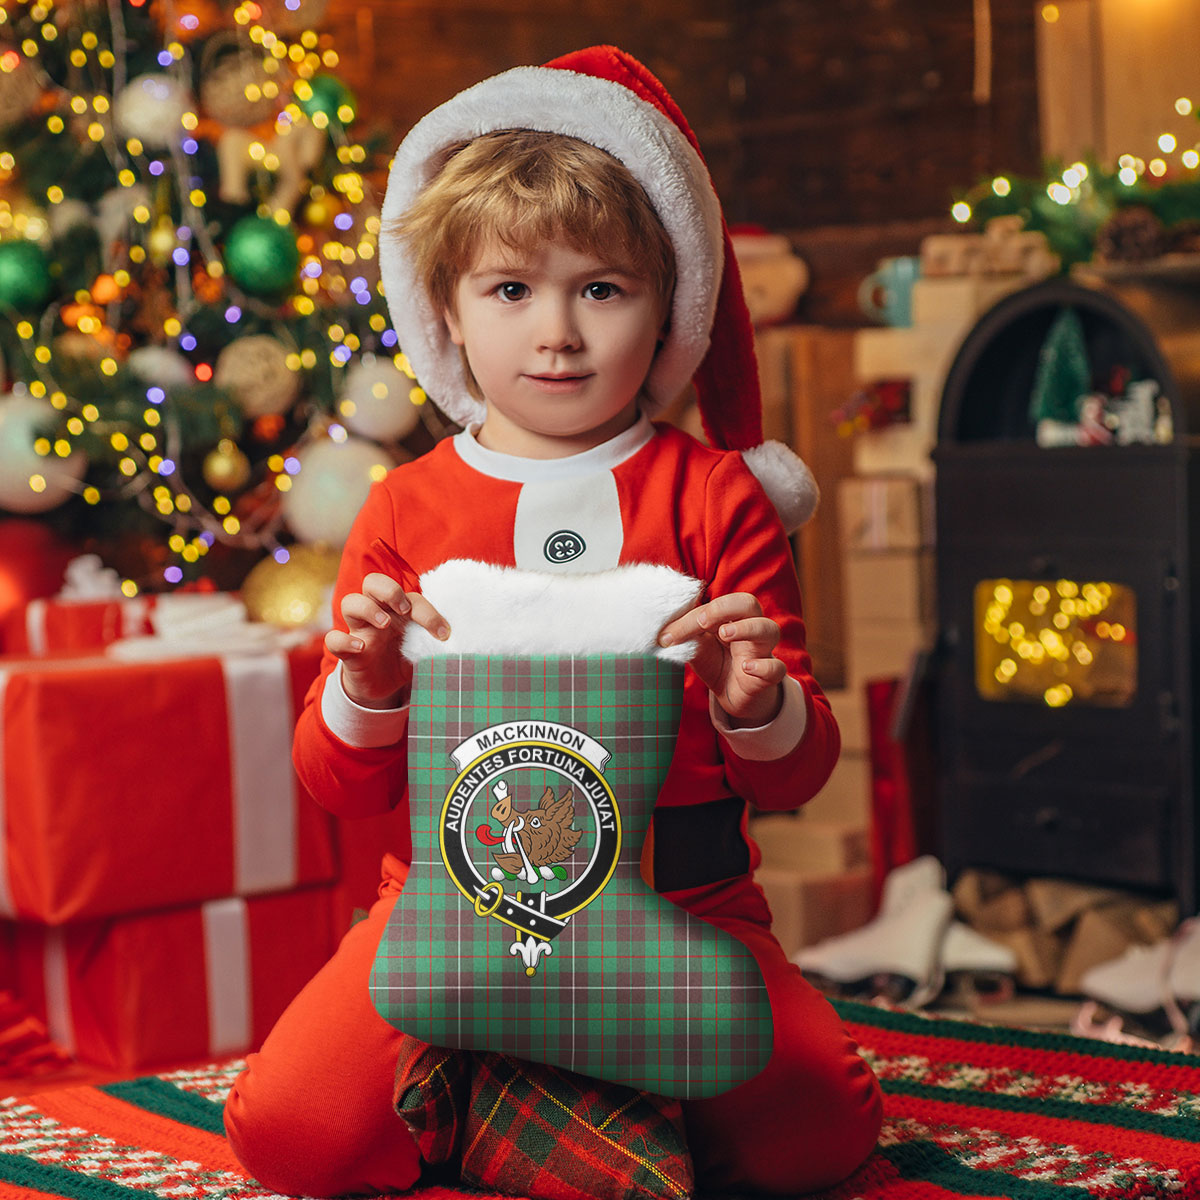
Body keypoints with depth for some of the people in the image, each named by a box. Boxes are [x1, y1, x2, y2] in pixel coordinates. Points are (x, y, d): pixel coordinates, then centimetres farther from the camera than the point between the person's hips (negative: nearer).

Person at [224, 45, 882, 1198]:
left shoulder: (712, 496, 6)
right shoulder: (406, 509, 7)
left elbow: (799, 774, 4)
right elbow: (339, 785, 7)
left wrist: (759, 710, -19)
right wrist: (365, 695, -15)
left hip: (679, 905, 0)